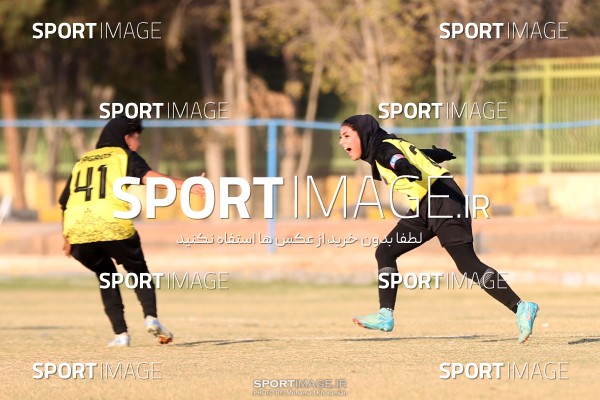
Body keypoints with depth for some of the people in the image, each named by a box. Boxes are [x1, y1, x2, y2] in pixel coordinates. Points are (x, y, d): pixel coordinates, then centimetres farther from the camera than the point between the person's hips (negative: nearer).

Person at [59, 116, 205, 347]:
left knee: (106, 275, 25)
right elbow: (149, 176, -5)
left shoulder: (81, 163, 30)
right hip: (113, 226, -4)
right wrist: (185, 185, -16)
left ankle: (120, 333, 11)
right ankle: (151, 316, -8)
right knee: (138, 272, 18)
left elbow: (64, 203, 31)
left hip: (77, 231, 4)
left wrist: (67, 240, 42)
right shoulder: (124, 156, 15)